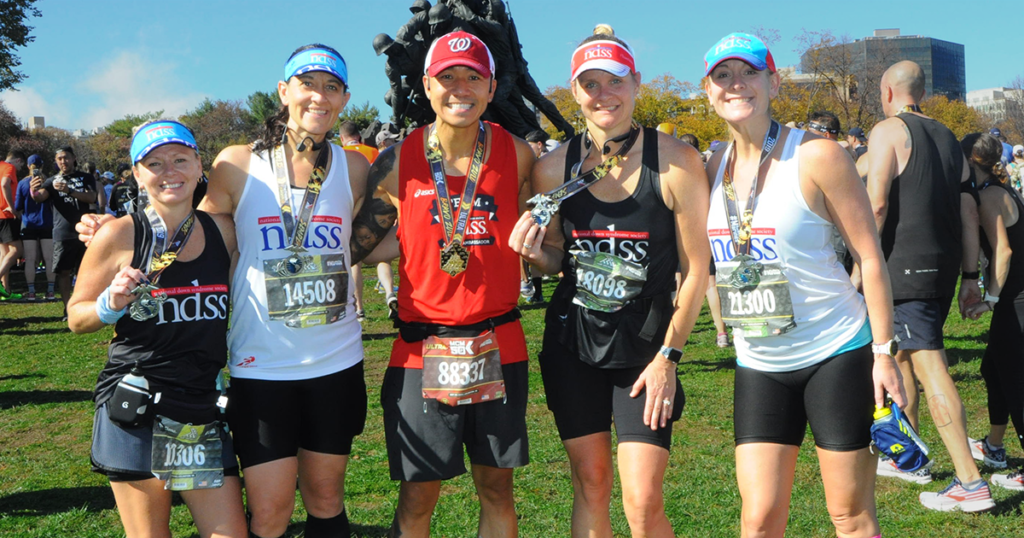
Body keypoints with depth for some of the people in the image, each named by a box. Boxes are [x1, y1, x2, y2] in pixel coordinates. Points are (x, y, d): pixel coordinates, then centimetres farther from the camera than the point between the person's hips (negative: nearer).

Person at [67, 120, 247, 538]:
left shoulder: (222, 231, 6)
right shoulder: (120, 236, -5)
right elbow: (75, 318, 2)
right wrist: (112, 304, -16)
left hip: (202, 408, 4)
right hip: (134, 409, -3)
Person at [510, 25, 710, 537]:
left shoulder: (675, 161, -11)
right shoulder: (553, 168, -2)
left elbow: (696, 268, -7)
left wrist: (668, 355, -9)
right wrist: (536, 253, -11)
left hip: (645, 342, -3)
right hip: (573, 341, 3)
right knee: (589, 485, 12)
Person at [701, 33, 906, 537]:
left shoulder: (816, 156, -10)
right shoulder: (714, 168, 5)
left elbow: (870, 256, -8)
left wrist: (884, 353, -11)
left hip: (836, 354, -4)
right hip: (758, 366, 4)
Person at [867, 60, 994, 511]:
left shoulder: (888, 131, -5)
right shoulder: (946, 137, 17)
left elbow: (876, 204, -15)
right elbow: (968, 212, 15)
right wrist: (970, 276, 17)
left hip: (905, 266, -8)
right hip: (943, 266, 8)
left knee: (929, 366, -10)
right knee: (904, 353, 21)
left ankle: (970, 482, -13)